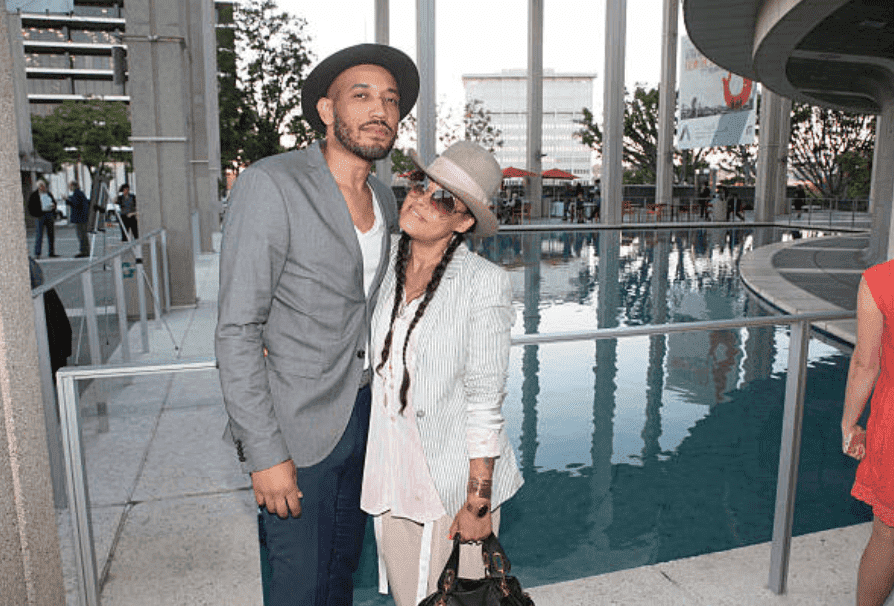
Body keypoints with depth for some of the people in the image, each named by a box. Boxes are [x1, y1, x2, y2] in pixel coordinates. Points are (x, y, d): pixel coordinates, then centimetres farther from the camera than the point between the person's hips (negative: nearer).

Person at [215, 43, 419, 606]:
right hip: (297, 430, -6)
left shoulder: (385, 199, 6)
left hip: (363, 410, 7)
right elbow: (237, 330, -18)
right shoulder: (271, 185, -17)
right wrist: (265, 452, -19)